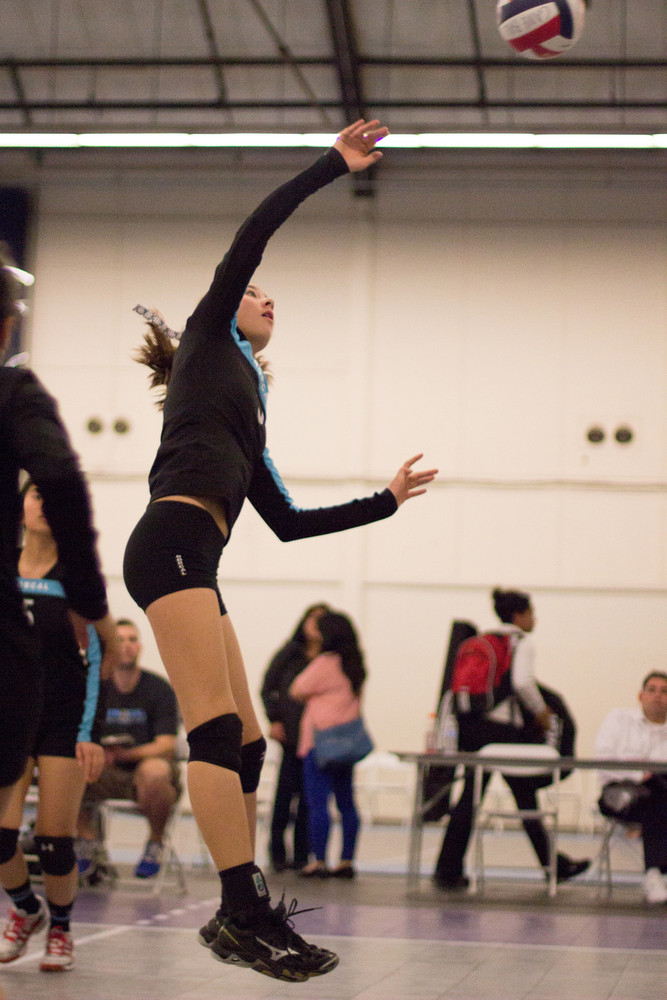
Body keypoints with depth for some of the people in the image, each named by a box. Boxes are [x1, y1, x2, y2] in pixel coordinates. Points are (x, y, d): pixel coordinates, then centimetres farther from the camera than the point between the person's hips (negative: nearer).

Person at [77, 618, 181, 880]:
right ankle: (88, 840, -3)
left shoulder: (159, 689, -5)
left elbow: (165, 746, -13)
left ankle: (155, 843, -12)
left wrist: (123, 754, -29)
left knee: (154, 770, -40)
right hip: (107, 774, 3)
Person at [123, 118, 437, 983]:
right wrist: (336, 165, 7)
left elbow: (289, 521, 30)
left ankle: (243, 916, 5)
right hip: (171, 544, -9)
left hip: (193, 564, 9)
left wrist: (386, 501, 32)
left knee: (244, 743, 4)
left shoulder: (247, 415, 31)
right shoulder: (208, 342, 14)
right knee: (218, 729, -18)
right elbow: (252, 235, 3)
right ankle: (244, 911, -25)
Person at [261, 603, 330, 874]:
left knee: (308, 795, 1)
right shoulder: (289, 653, 7)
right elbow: (268, 686, 8)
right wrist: (274, 720, -1)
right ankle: (277, 852, 6)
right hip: (292, 732, -1)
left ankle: (302, 854, 8)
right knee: (287, 790, -2)